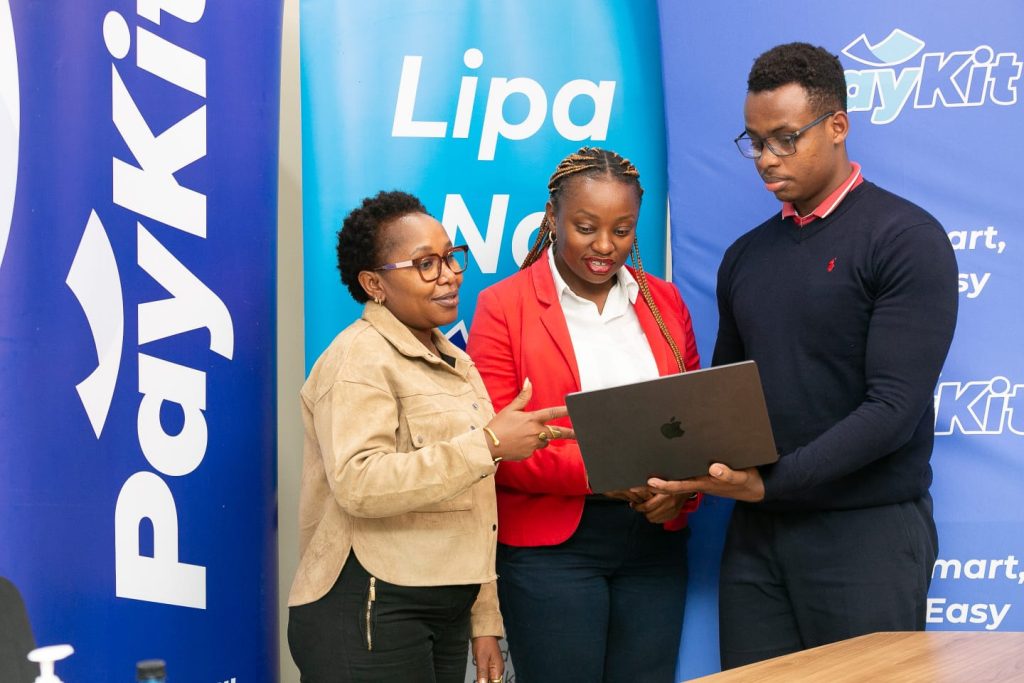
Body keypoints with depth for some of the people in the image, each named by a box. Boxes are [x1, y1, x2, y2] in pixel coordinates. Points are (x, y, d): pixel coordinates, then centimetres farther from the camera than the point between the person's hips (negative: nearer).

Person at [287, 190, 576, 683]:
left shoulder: (455, 364, 19)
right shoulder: (360, 358, -8)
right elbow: (358, 483, -25)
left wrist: (484, 622, 20)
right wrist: (487, 445, -25)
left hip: (447, 611, 8)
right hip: (370, 614, -8)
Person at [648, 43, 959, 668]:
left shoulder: (906, 240, -7)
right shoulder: (745, 258, 12)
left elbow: (894, 408, -15)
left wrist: (770, 483, -20)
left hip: (867, 530, -5)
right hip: (757, 531, 5)